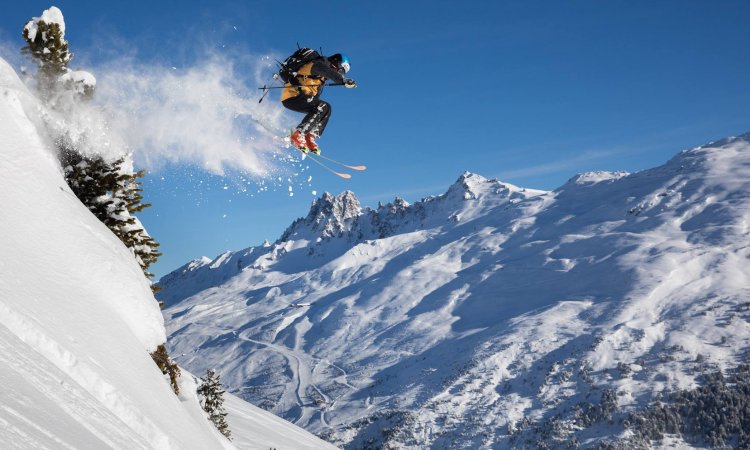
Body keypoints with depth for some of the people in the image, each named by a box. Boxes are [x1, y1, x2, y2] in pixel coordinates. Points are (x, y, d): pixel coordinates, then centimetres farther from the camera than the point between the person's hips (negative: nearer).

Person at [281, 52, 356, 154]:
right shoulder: (319, 64, -10)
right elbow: (329, 73, -31)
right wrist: (345, 81, -42)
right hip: (291, 96, -10)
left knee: (326, 108, 6)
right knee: (322, 107, -21)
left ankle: (310, 138, -5)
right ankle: (297, 135, -24)